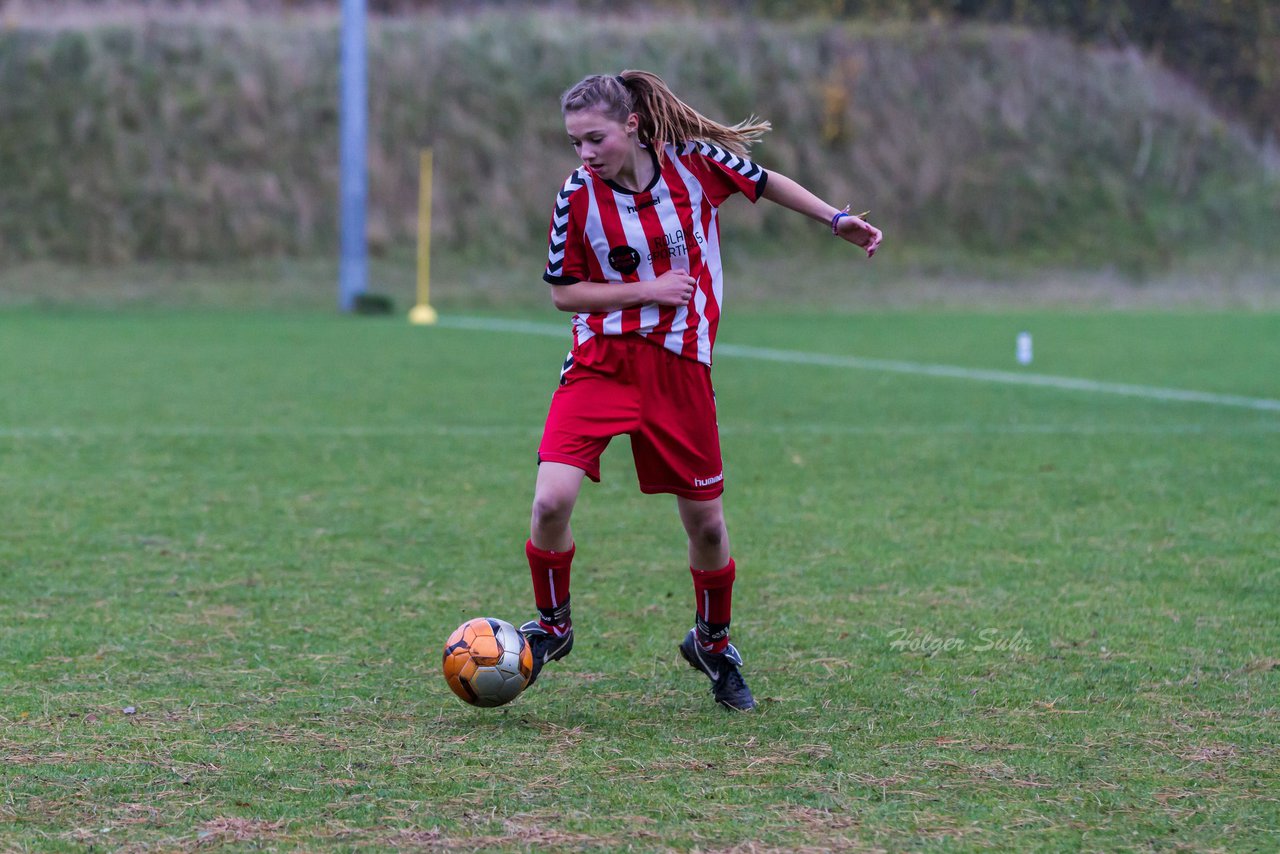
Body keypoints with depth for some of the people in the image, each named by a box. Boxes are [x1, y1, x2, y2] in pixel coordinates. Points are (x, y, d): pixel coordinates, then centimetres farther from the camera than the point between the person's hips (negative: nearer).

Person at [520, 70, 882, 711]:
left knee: (705, 521, 8)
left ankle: (712, 642, 34)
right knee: (551, 501, -18)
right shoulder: (579, 196, -9)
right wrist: (647, 290, -13)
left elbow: (764, 182, 13)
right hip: (600, 363, -1)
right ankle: (552, 625, 8)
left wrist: (838, 220, 13)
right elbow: (563, 292, -1)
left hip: (679, 368, 1)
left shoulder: (696, 163, -7)